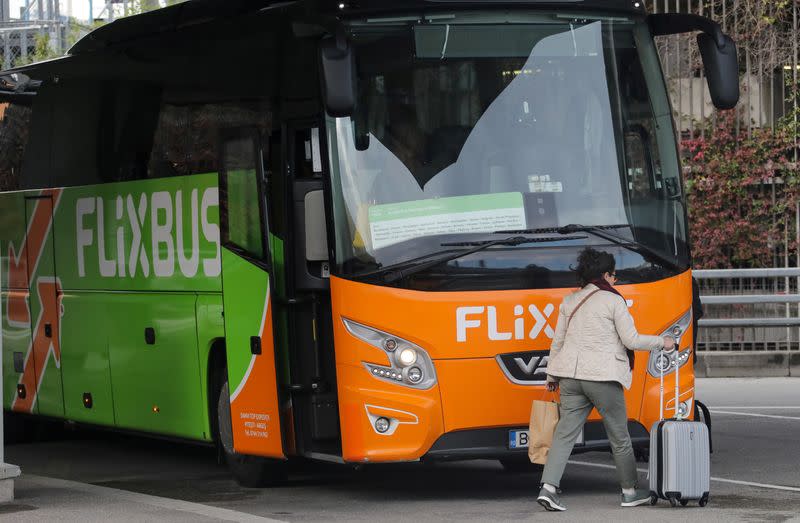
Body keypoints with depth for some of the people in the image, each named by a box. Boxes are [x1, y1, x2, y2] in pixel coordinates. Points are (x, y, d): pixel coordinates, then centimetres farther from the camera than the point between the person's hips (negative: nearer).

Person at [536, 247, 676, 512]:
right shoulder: (613, 301, -4)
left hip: (570, 375, 5)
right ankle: (630, 492, 18)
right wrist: (662, 342, 8)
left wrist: (552, 375, 23)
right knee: (619, 435, 8)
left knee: (565, 433, 2)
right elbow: (631, 340, -6)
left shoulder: (570, 301, 13)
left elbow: (558, 341, 16)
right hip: (603, 376, -5)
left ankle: (548, 487, -12)